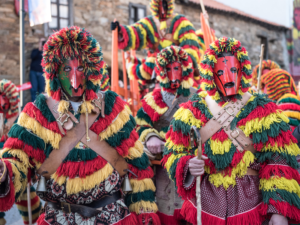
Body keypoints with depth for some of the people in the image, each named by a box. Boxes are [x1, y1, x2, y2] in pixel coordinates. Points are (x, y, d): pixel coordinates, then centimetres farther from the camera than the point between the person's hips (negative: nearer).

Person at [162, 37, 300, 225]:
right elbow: (173, 154, 5)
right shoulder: (192, 112, 1)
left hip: (252, 205, -1)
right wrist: (188, 166, -17)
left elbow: (279, 162, -5)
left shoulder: (263, 111, -2)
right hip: (205, 207, 1)